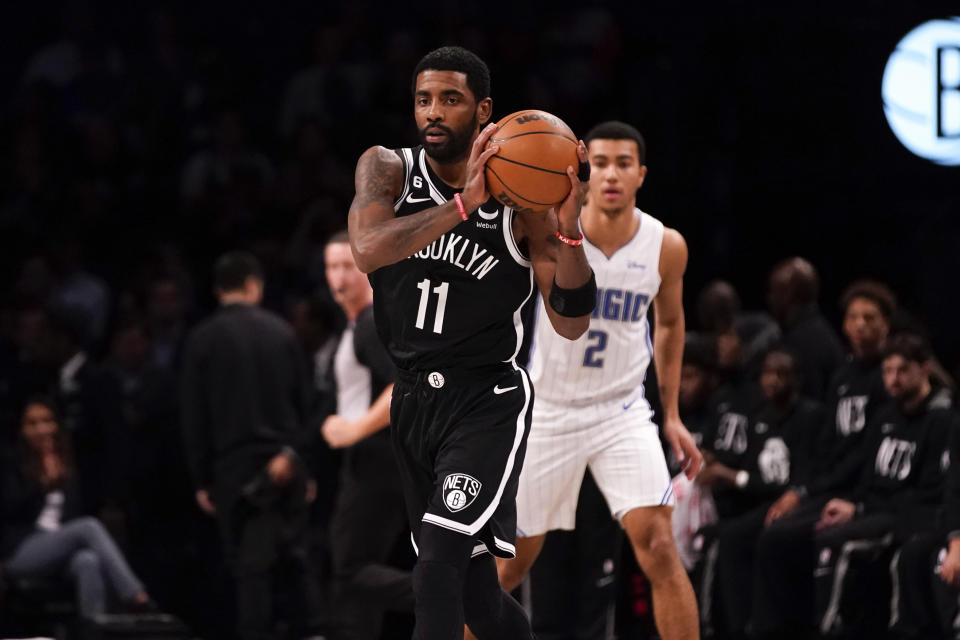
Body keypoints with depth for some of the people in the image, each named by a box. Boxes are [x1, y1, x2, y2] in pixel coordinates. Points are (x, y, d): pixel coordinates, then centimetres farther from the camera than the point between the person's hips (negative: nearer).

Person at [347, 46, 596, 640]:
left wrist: (568, 230, -23)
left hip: (487, 399, -4)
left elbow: (570, 324, -7)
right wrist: (463, 204, -36)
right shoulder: (387, 169, -3)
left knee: (439, 564, -22)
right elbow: (369, 250, -25)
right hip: (412, 400, 4)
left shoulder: (521, 199, -7)